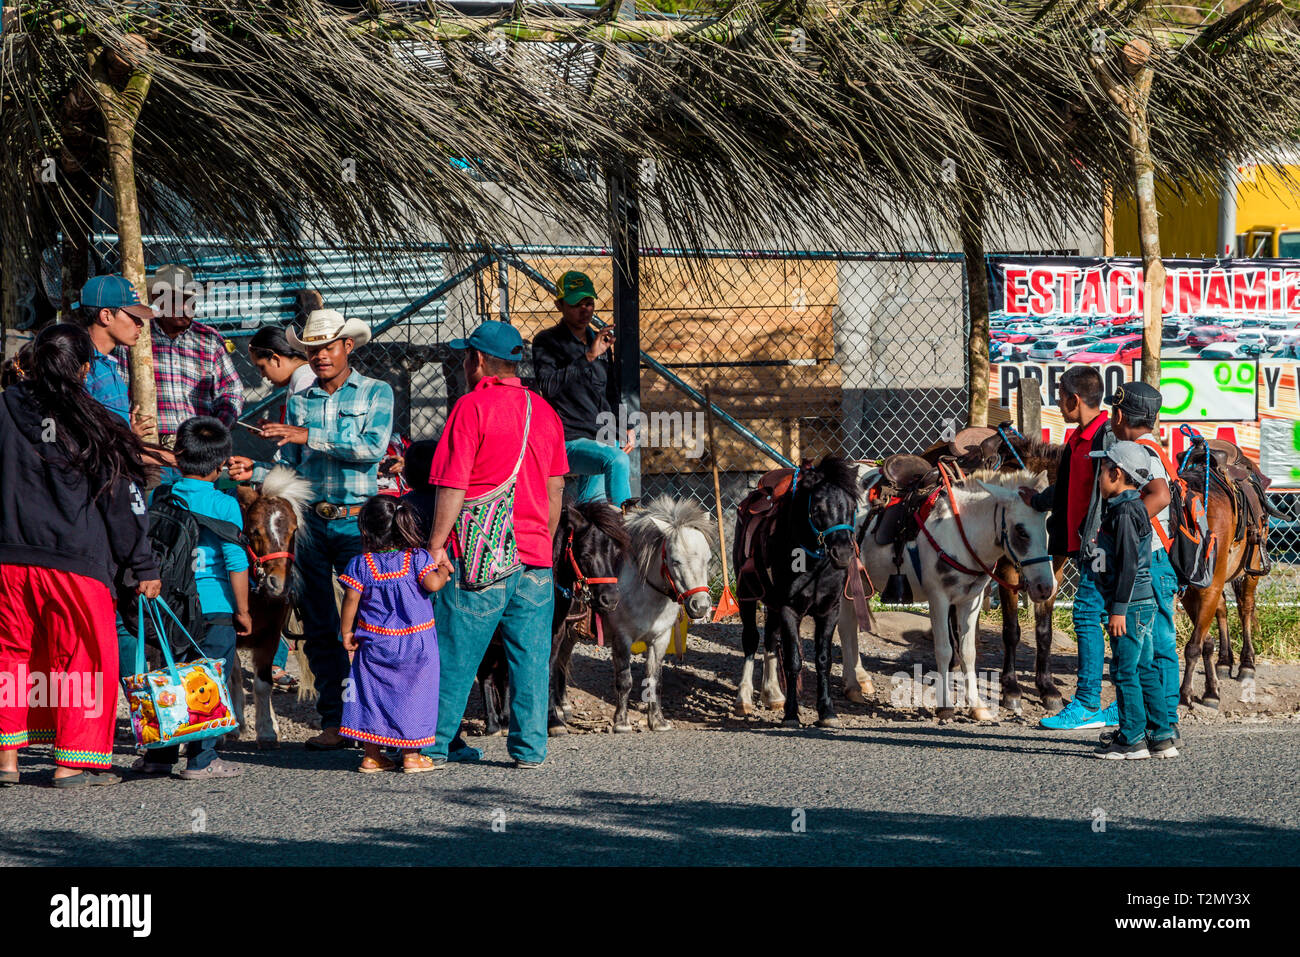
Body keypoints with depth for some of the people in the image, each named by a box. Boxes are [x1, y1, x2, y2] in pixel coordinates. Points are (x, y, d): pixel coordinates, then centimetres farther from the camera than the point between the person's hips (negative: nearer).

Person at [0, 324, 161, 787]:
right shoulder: (98, 428, -5)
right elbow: (124, 502, -1)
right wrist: (144, 568, 6)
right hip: (75, 559, -3)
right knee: (83, 658, 6)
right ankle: (73, 761, 5)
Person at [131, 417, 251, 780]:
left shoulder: (158, 497, 1)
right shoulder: (224, 505, -8)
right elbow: (236, 562, -8)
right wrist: (242, 610, 0)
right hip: (215, 607, -4)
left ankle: (158, 756, 19)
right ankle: (201, 760, 3)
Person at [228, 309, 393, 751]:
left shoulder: (375, 393, 4)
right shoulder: (299, 401, 15)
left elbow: (373, 448, -13)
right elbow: (291, 469, 15)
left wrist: (309, 436, -15)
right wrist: (256, 472, -4)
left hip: (358, 521, -4)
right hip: (311, 521, 4)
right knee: (319, 627, 3)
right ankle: (334, 721, 8)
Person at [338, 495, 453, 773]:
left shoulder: (361, 565, -5)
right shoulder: (417, 558, -7)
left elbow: (351, 600, -7)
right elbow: (432, 584, -18)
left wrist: (346, 632, 3)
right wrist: (444, 570, 3)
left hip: (374, 644, 1)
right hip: (416, 644, 0)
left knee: (372, 694, 10)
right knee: (412, 693, 8)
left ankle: (372, 755, 11)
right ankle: (410, 755, 10)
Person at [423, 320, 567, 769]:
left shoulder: (472, 407, -8)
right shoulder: (544, 411, 11)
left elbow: (453, 486, -11)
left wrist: (436, 544, -8)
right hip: (535, 555, 5)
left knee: (454, 655, 1)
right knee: (531, 656, 7)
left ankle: (433, 744, 5)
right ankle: (530, 746, 7)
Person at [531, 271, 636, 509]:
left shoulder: (600, 341, 17)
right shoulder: (547, 342, -4)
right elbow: (548, 385, -22)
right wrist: (588, 357, -25)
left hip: (602, 440, 8)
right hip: (569, 442, -8)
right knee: (616, 460, -32)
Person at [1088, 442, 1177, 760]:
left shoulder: (1125, 512, -16)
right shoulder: (1125, 508, 15)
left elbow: (1128, 565, -20)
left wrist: (1119, 609, -20)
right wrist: (1117, 607, 25)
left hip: (1131, 606, -10)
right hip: (1141, 604, 10)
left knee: (1125, 671, -5)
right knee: (1144, 670, 12)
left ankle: (1132, 740, -2)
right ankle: (1161, 737, 15)